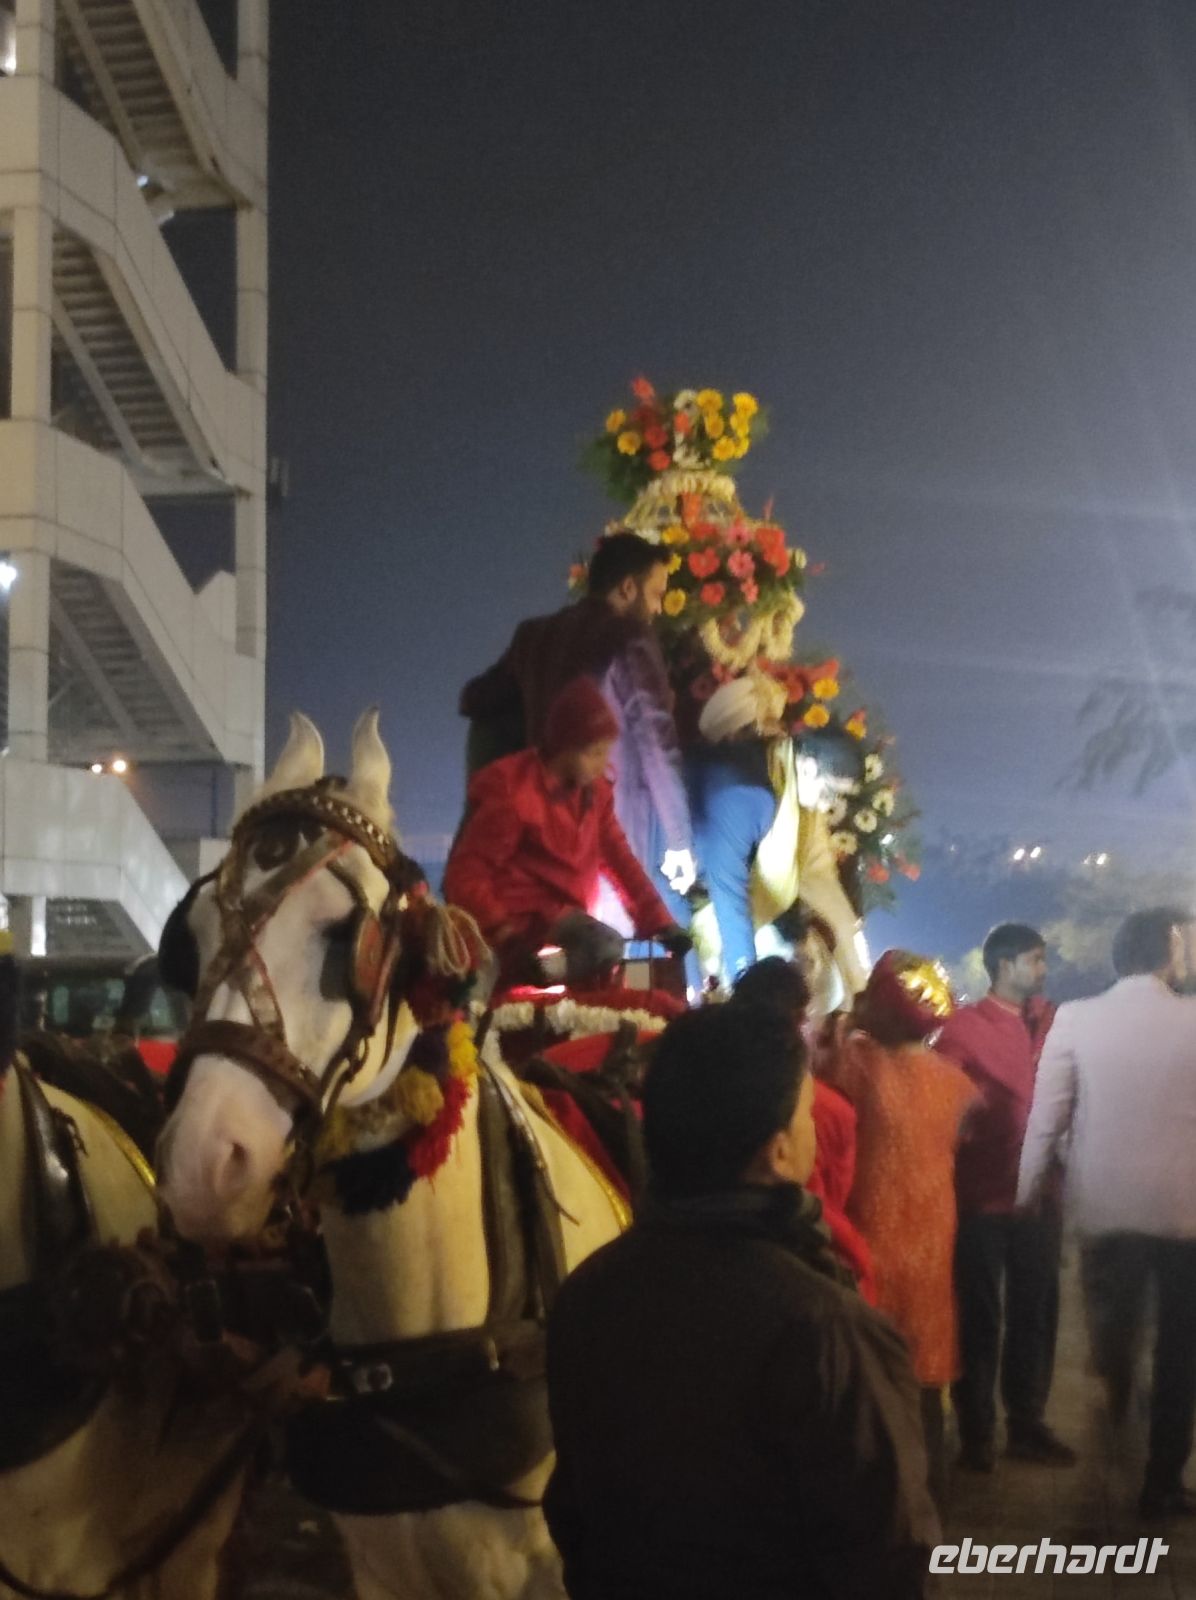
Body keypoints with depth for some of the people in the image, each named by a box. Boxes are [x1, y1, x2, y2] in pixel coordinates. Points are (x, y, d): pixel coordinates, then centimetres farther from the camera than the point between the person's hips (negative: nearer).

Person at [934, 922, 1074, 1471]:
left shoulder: (1049, 1023, 10)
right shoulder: (963, 1027, -5)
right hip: (982, 1195, -4)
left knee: (1035, 1315, 11)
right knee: (979, 1317, 6)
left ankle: (1026, 1424, 23)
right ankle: (975, 1433, 16)